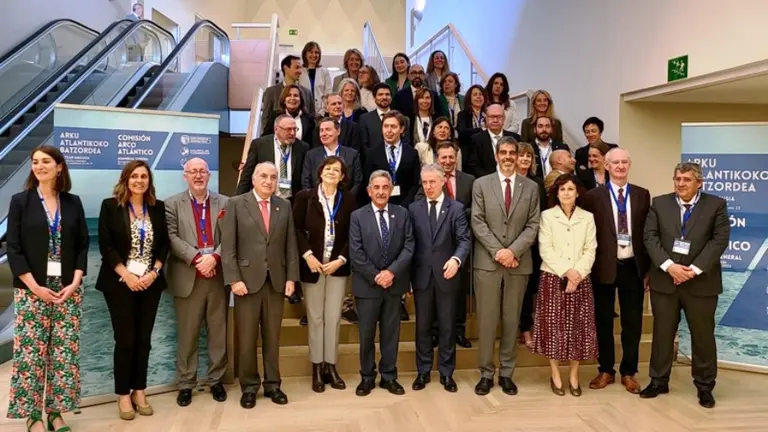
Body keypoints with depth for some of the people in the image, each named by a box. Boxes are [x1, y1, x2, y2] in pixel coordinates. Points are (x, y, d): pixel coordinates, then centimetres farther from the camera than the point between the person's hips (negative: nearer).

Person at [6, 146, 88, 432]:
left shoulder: (73, 203, 7)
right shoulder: (20, 201, 2)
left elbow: (83, 245, 6)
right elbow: (13, 249, -2)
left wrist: (75, 282, -6)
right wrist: (35, 287, -11)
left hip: (68, 288, 2)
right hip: (32, 289, -2)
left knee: (64, 351, 3)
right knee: (31, 352, -1)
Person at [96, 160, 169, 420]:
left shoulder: (158, 207, 5)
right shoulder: (110, 206, -3)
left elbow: (164, 244, 6)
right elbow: (105, 245, -7)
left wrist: (153, 273, -7)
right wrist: (126, 275, -14)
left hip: (150, 282, 3)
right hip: (120, 283, -3)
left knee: (143, 339, 7)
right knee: (125, 340, 1)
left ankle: (139, 391, 18)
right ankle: (123, 395, 13)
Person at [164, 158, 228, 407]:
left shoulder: (224, 203, 8)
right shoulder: (172, 204, 5)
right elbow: (172, 237, -7)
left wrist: (214, 257, -17)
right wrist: (197, 258, -18)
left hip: (218, 276, 2)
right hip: (188, 278, -1)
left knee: (219, 333, 9)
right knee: (187, 334, 7)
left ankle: (216, 380, 22)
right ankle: (185, 384, 19)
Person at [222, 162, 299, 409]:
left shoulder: (284, 206, 10)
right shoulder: (236, 204, 0)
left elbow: (290, 244, 8)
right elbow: (228, 246, -5)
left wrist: (291, 277, 1)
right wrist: (234, 279, -12)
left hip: (276, 281, 3)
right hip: (247, 280, -2)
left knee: (273, 336, 9)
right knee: (246, 337, 4)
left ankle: (272, 384, 21)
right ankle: (249, 386, 18)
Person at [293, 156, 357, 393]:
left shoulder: (348, 199, 3)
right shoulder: (305, 196, 0)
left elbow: (353, 234, 1)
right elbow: (296, 229, -2)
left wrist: (341, 259, -9)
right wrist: (308, 255, -13)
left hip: (338, 266, 1)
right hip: (312, 265, -1)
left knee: (334, 318, 5)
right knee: (315, 318, 5)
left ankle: (331, 366, 16)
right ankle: (317, 368, 16)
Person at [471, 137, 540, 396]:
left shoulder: (531, 188, 8)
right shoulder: (481, 184, 4)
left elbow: (533, 226, 2)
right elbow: (478, 222, -3)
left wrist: (513, 251, -12)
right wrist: (497, 251, -13)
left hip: (518, 263, 2)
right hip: (487, 261, -1)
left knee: (512, 320, 8)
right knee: (487, 319, 2)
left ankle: (506, 373, 19)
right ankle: (486, 373, 13)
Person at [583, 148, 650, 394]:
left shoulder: (642, 195, 6)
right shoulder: (594, 196, -2)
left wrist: (648, 268, 3)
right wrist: (590, 267, -6)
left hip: (633, 266, 2)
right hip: (605, 267, -2)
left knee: (632, 322, 8)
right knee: (603, 322, 9)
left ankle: (628, 373, 22)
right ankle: (606, 371, 23)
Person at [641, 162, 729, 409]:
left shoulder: (716, 205, 1)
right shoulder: (659, 203, 5)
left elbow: (720, 240, -7)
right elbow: (650, 236, -2)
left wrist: (695, 269, -16)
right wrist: (669, 266, -15)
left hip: (701, 281, -1)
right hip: (664, 280, 2)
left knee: (703, 335, 8)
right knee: (662, 333, 10)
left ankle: (704, 386, 22)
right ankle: (659, 381, 23)